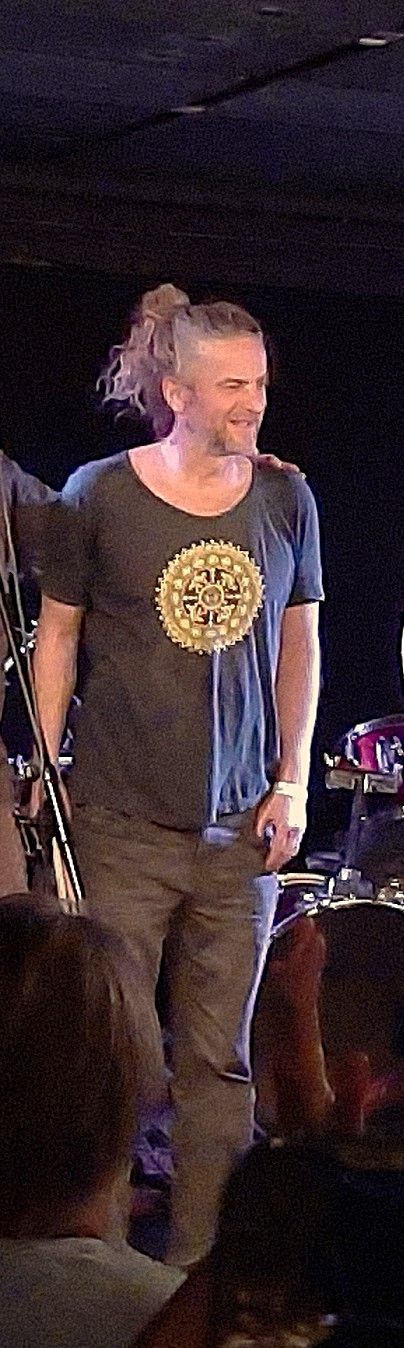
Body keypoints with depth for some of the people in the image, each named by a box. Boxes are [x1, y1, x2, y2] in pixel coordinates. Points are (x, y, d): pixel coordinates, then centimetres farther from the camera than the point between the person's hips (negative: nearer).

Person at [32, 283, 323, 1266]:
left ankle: (203, 1264, 15)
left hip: (243, 823, 3)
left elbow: (300, 640, 13)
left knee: (220, 1059, 6)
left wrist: (294, 781, 8)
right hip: (121, 822, -3)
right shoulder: (99, 496, -4)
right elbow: (57, 632, 3)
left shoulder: (284, 498, 4)